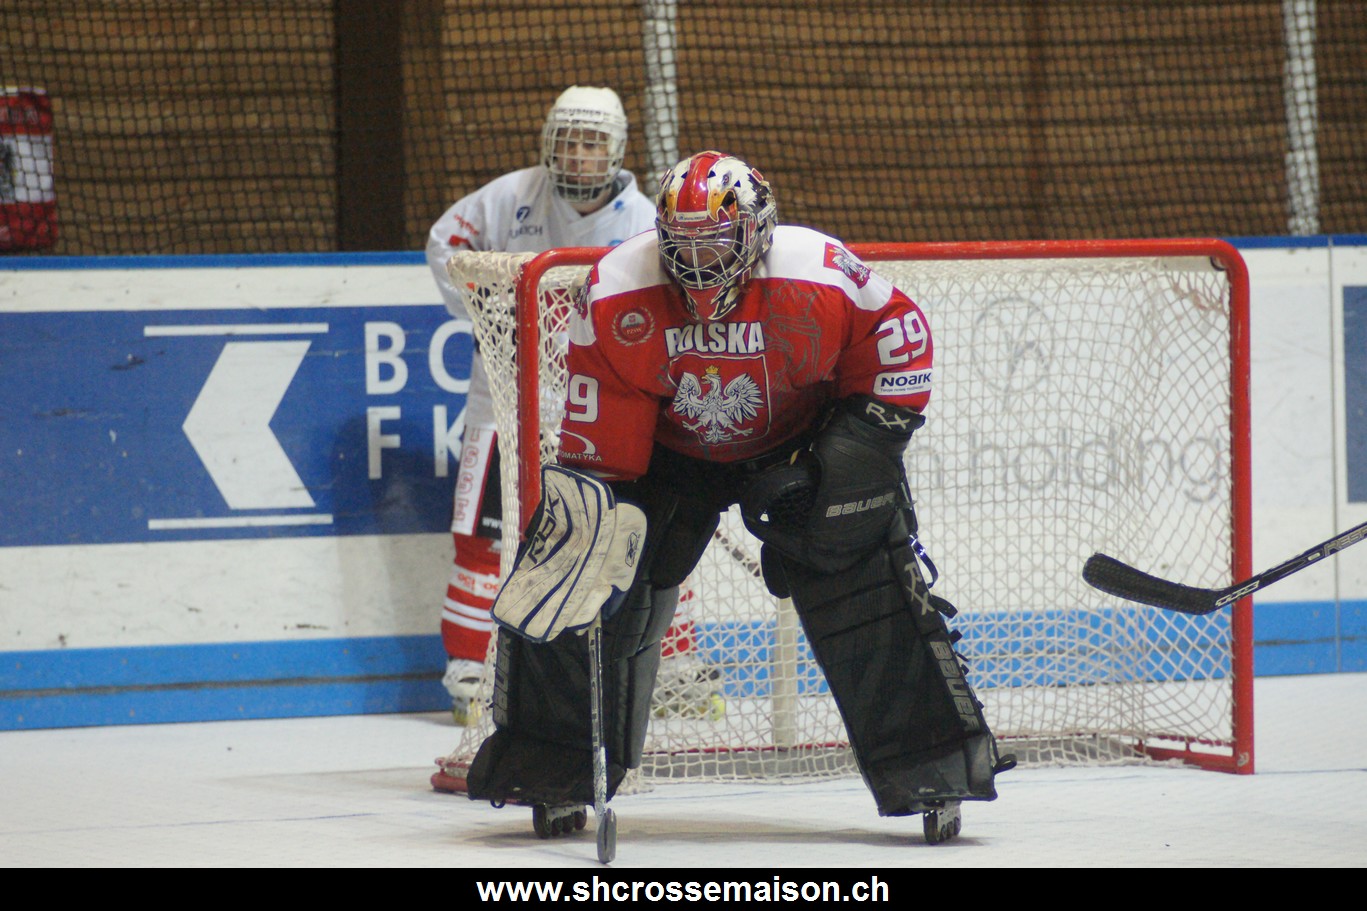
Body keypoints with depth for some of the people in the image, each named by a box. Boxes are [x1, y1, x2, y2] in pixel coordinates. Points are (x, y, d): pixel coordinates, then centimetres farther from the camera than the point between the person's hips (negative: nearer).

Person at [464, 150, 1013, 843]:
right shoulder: (614, 297, -26)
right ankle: (554, 773, 5)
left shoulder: (818, 278, -29)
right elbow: (596, 439, -18)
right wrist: (588, 494, -27)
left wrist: (876, 425, -16)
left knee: (867, 588, -14)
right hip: (666, 449, 1)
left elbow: (897, 327, -10)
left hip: (796, 442, -1)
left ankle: (934, 768, -4)